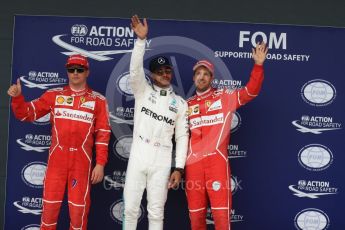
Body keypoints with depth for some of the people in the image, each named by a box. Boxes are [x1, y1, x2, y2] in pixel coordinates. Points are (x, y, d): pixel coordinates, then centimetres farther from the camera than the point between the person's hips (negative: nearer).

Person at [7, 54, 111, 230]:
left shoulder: (98, 100, 3)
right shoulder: (54, 95, 8)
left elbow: (103, 134, 2)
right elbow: (27, 114, 7)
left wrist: (100, 164, -3)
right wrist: (17, 97, -11)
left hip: (82, 161, -1)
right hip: (56, 159, 1)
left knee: (79, 209, 4)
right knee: (50, 206, 5)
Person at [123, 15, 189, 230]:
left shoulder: (180, 103, 8)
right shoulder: (143, 91, 7)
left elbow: (182, 136, 5)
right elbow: (135, 69, -12)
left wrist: (179, 168, -3)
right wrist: (141, 39, -24)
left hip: (162, 161, 0)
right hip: (138, 157, 0)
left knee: (156, 212, 6)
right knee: (130, 208, 4)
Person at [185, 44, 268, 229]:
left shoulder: (224, 97, 6)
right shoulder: (187, 105, 15)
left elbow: (251, 91, -4)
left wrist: (258, 65, -13)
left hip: (216, 161, -3)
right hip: (193, 163, 3)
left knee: (221, 213, -4)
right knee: (195, 215, 9)